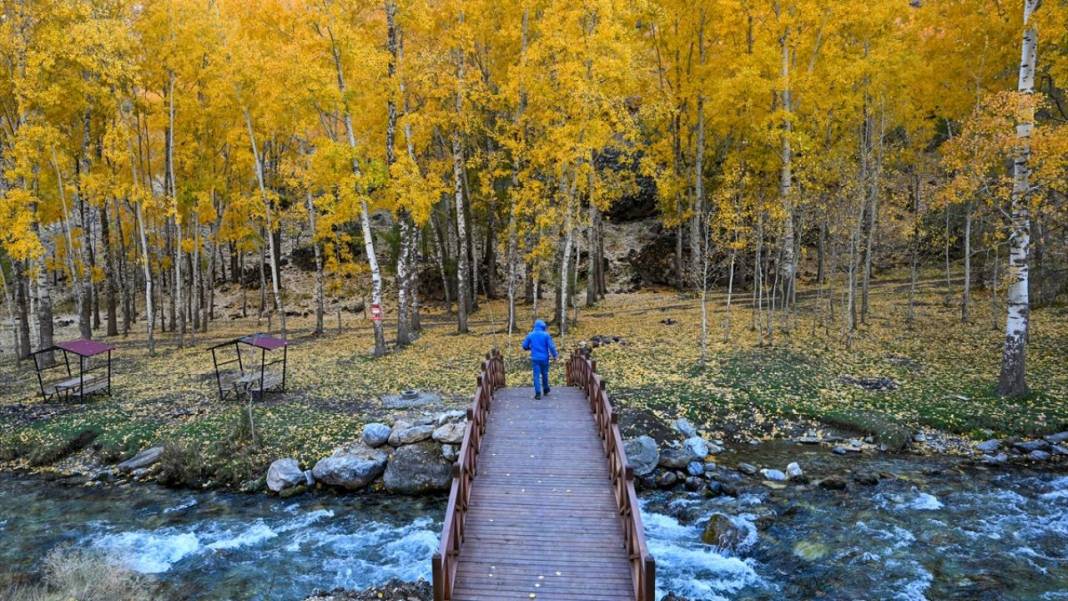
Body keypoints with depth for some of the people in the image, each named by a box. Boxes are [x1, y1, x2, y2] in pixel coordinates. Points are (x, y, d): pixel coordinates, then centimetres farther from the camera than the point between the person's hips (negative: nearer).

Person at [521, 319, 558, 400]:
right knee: (544, 374, 17)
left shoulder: (530, 335, 2)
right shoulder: (546, 334, -4)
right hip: (544, 358, 0)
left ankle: (538, 393, -7)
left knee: (536, 375, 0)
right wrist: (555, 355, 2)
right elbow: (551, 346, -9)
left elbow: (524, 346, 5)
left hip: (535, 358, 0)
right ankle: (546, 389, 32)